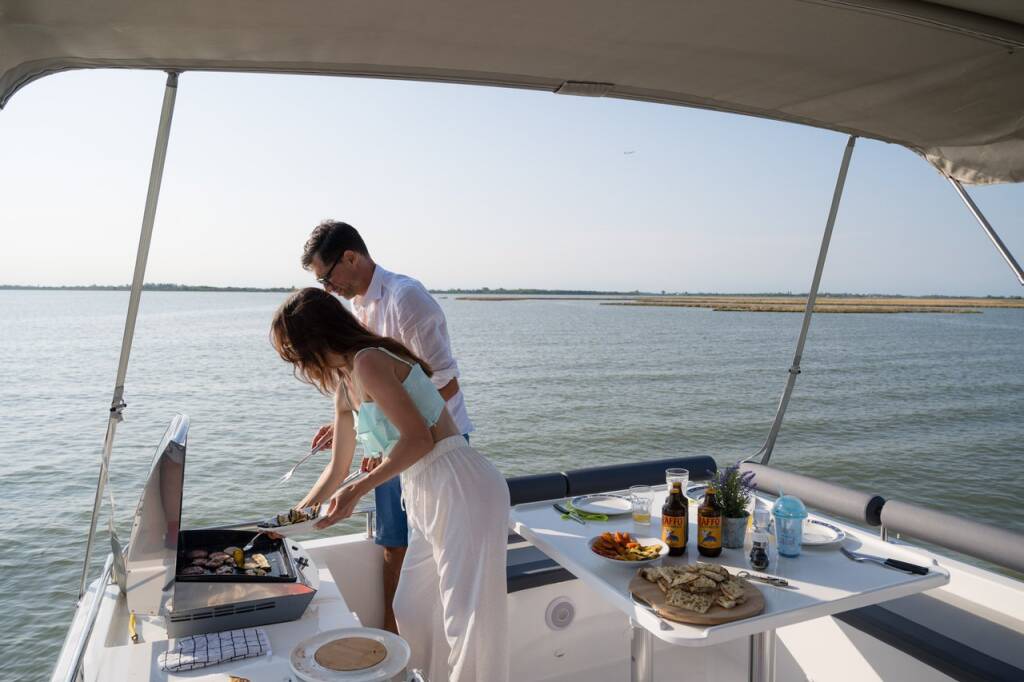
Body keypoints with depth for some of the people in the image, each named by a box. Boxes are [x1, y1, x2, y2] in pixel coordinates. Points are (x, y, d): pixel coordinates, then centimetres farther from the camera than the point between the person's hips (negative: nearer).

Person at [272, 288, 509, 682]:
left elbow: (418, 438, -19)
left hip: (461, 489, -10)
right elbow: (337, 468, 23)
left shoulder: (368, 361, -14)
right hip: (426, 497, 10)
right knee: (412, 612, 18)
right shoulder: (344, 388, 15)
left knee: (468, 618, -2)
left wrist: (356, 490, -20)